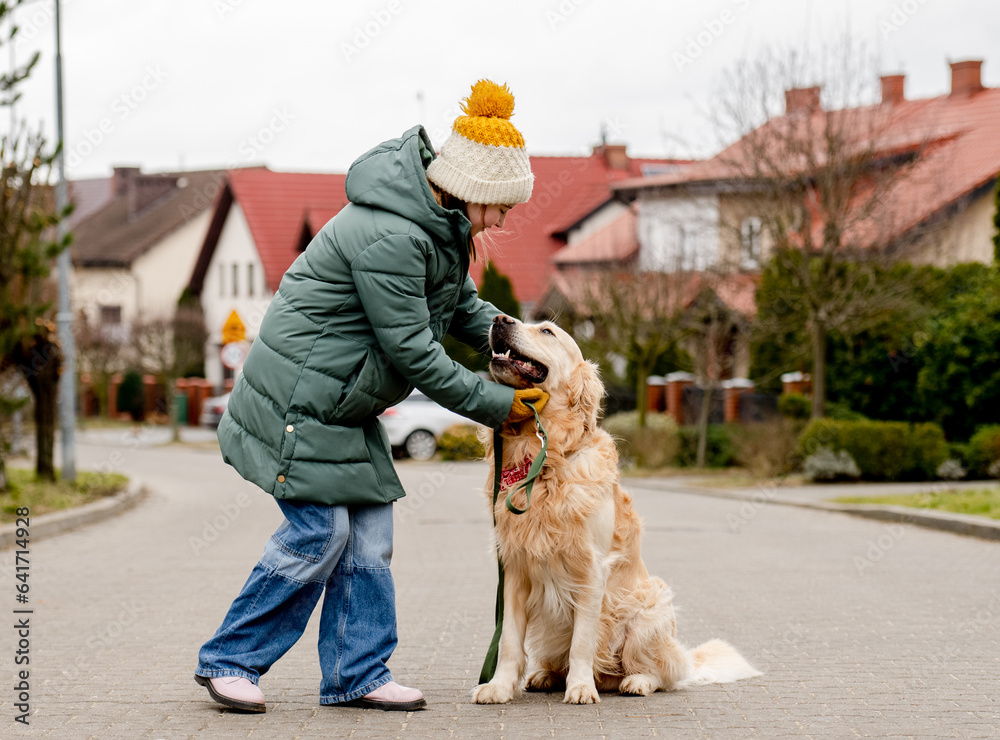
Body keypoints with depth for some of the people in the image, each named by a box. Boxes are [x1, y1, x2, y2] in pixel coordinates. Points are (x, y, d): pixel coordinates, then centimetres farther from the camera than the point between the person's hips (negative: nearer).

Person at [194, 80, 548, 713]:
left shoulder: (442, 221, 2)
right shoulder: (388, 237, -28)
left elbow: (459, 300, 17)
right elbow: (411, 351, -24)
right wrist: (493, 404, -17)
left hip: (346, 400, 10)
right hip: (302, 393, -10)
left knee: (370, 526, 6)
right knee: (319, 530, -10)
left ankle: (357, 674, 12)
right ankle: (228, 661, 3)